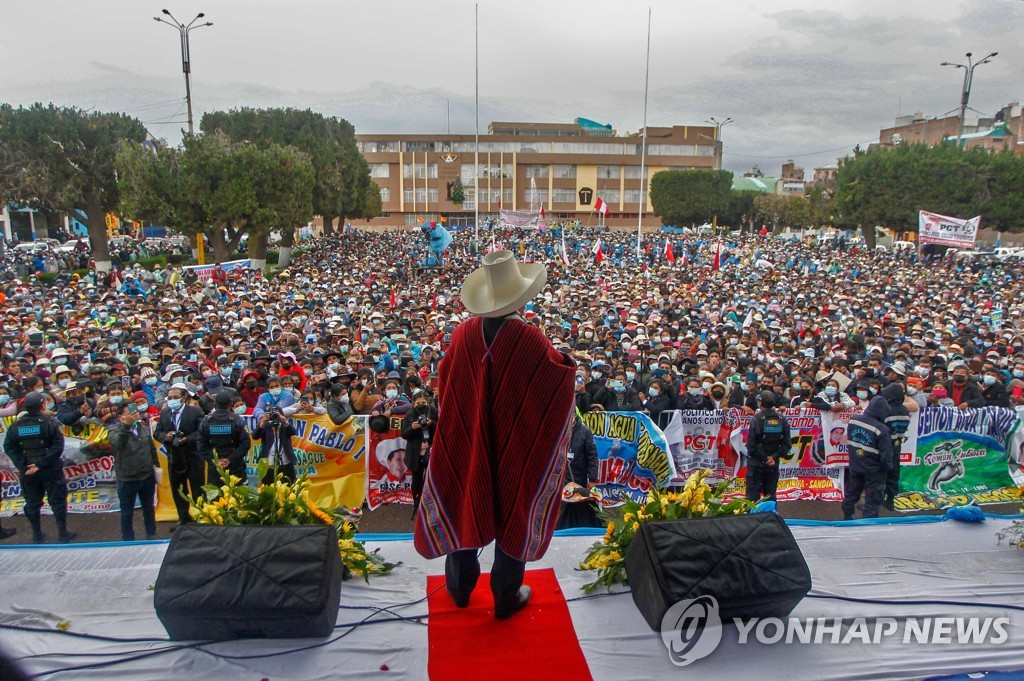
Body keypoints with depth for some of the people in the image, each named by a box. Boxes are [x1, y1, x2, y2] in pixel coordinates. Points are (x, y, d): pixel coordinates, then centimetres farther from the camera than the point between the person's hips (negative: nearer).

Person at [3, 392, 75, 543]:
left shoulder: (16, 425, 0)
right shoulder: (49, 422, -13)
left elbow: (9, 447, -1)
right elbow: (58, 447, -19)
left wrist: (22, 466, -5)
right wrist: (41, 464, -15)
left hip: (27, 471, 4)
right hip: (50, 469, -4)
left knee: (32, 502, 14)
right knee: (57, 501, 5)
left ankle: (37, 536, 21)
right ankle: (63, 534, 10)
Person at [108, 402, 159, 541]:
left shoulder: (144, 428, 2)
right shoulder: (115, 430, -12)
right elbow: (117, 444, -35)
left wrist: (157, 466, 14)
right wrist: (126, 425, -45)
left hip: (148, 477, 4)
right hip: (127, 480, -4)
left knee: (149, 508, 19)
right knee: (127, 512, 11)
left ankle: (151, 535, 36)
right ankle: (128, 540, 26)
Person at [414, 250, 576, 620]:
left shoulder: (465, 333, -14)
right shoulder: (531, 340, -23)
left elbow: (445, 379, 1)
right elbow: (562, 377, -8)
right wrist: (566, 360, 11)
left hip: (469, 440, 3)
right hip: (517, 446, -3)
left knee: (465, 505, 20)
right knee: (513, 511, 15)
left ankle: (461, 586, 38)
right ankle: (507, 596, 30)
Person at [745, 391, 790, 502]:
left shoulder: (756, 419, -14)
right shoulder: (782, 420, 1)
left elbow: (751, 444, -16)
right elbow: (787, 444, 0)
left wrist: (764, 458, -8)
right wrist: (774, 457, -4)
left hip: (756, 463, -4)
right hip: (773, 464, 5)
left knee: (753, 494, 1)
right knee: (770, 495, 14)